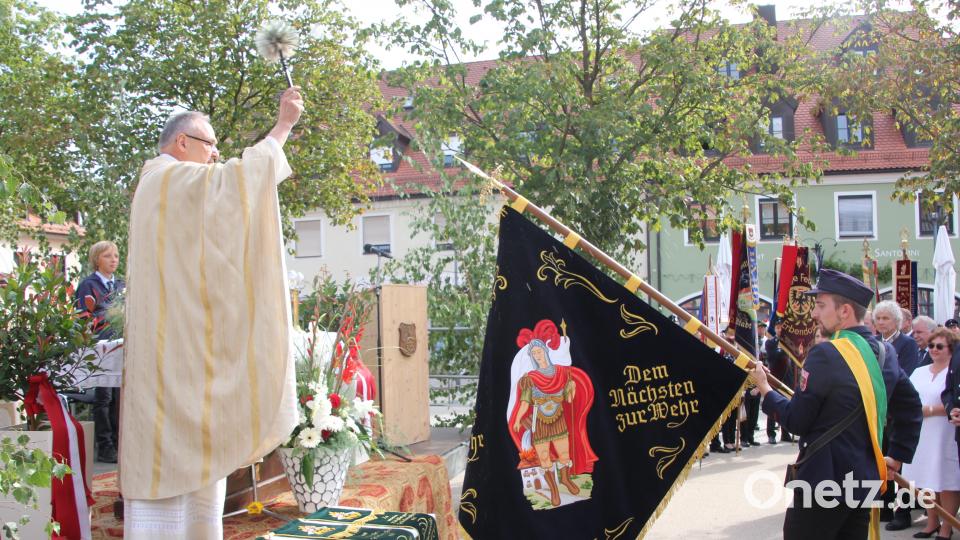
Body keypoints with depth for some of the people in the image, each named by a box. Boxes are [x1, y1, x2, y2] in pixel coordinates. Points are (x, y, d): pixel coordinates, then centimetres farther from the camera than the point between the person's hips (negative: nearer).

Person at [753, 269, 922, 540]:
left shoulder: (825, 354, -18)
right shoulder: (886, 352, 7)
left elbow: (796, 422, -14)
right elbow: (911, 405, 17)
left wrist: (765, 390, 1)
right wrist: (897, 455, 21)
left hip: (823, 482, -8)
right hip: (865, 481, 8)